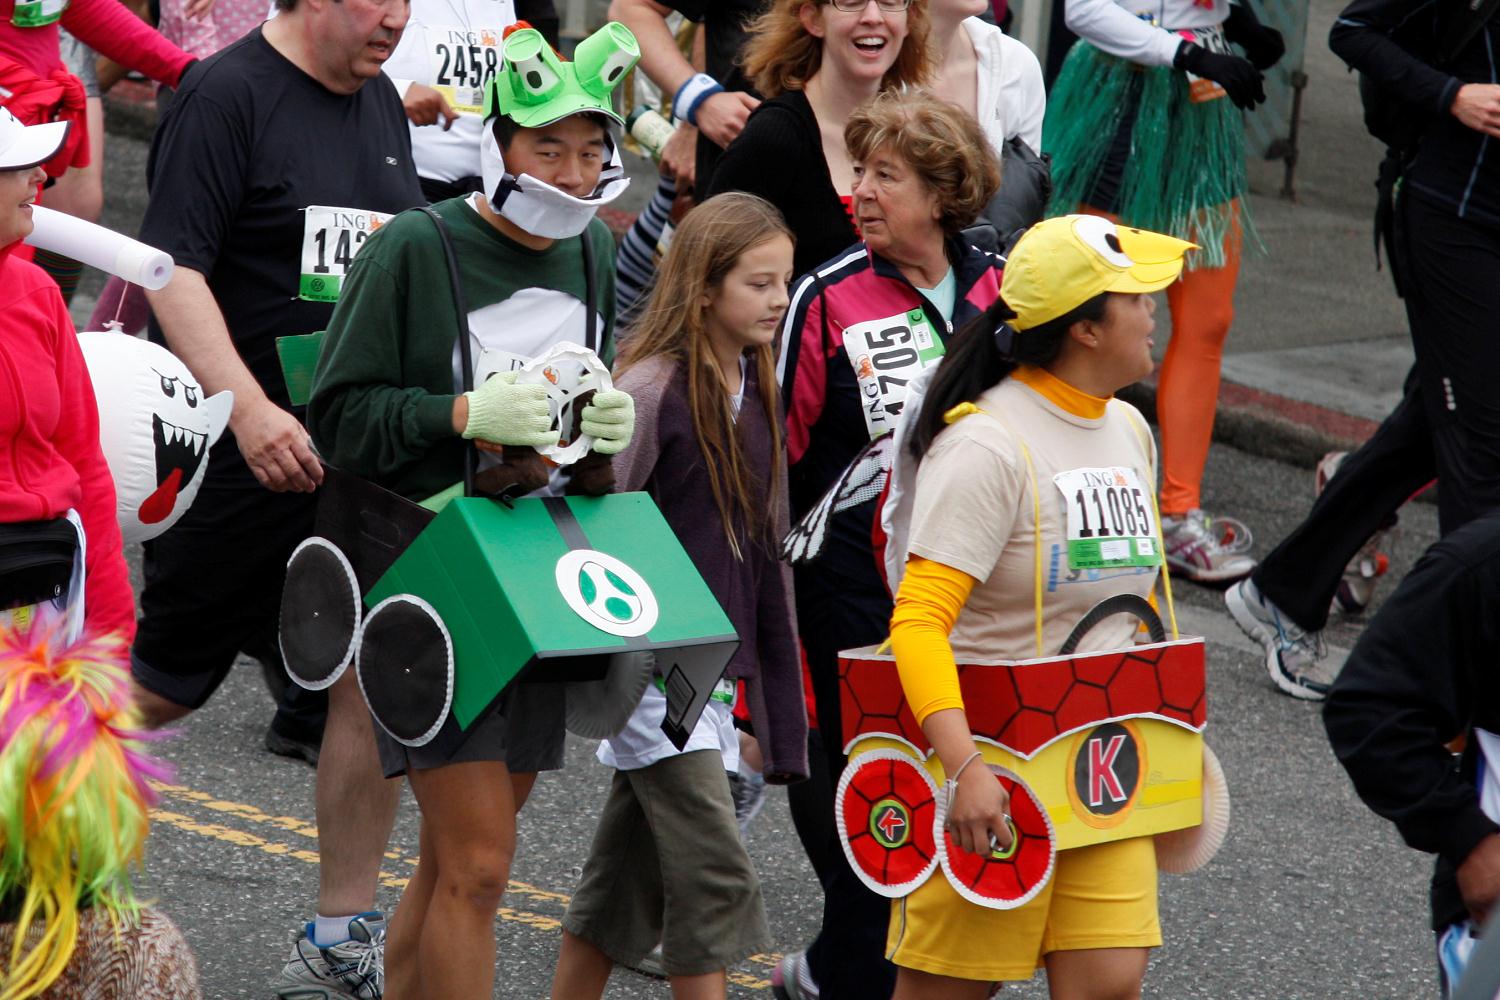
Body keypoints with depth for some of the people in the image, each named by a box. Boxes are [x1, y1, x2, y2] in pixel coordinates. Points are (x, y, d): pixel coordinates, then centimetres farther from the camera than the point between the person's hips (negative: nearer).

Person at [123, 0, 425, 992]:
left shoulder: (382, 104, 12)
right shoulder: (226, 94, -11)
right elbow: (171, 267, -19)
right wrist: (251, 410, -28)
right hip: (241, 454, -6)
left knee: (378, 679, 2)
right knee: (162, 689, 4)